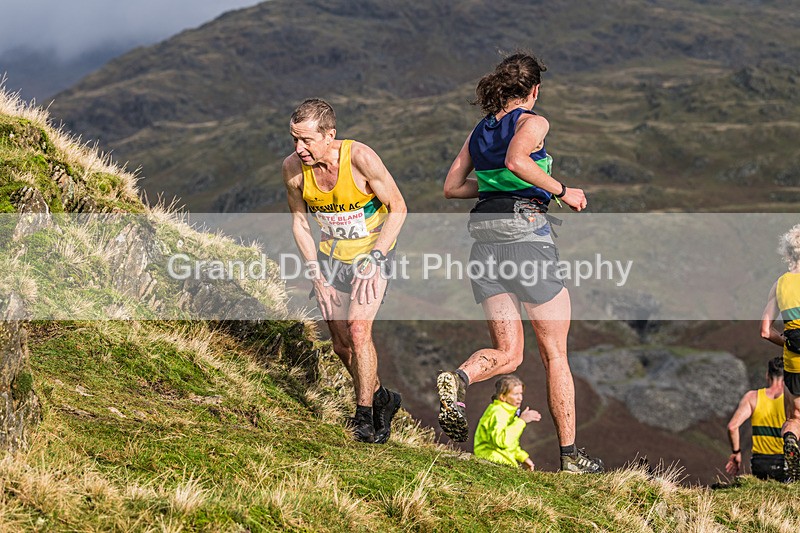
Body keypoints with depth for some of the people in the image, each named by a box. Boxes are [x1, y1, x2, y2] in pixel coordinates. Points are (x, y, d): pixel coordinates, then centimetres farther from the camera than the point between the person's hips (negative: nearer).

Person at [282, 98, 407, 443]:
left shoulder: (360, 158, -27)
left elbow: (398, 208, -16)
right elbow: (299, 221, 0)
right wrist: (316, 274, -6)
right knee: (342, 344, 7)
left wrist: (372, 261, -21)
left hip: (372, 252, -4)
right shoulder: (292, 168, -15)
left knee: (358, 329, -21)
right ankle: (381, 398, 32)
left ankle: (364, 415, -7)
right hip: (331, 257, 4)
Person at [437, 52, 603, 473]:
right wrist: (561, 190, -13)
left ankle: (457, 379, -26)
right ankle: (570, 454, 7)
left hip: (484, 238, 6)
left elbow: (451, 187, 18)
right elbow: (516, 161, -22)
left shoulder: (479, 131, 17)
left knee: (507, 354, 7)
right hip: (526, 231, -5)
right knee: (554, 353, 5)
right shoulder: (533, 122, -2)